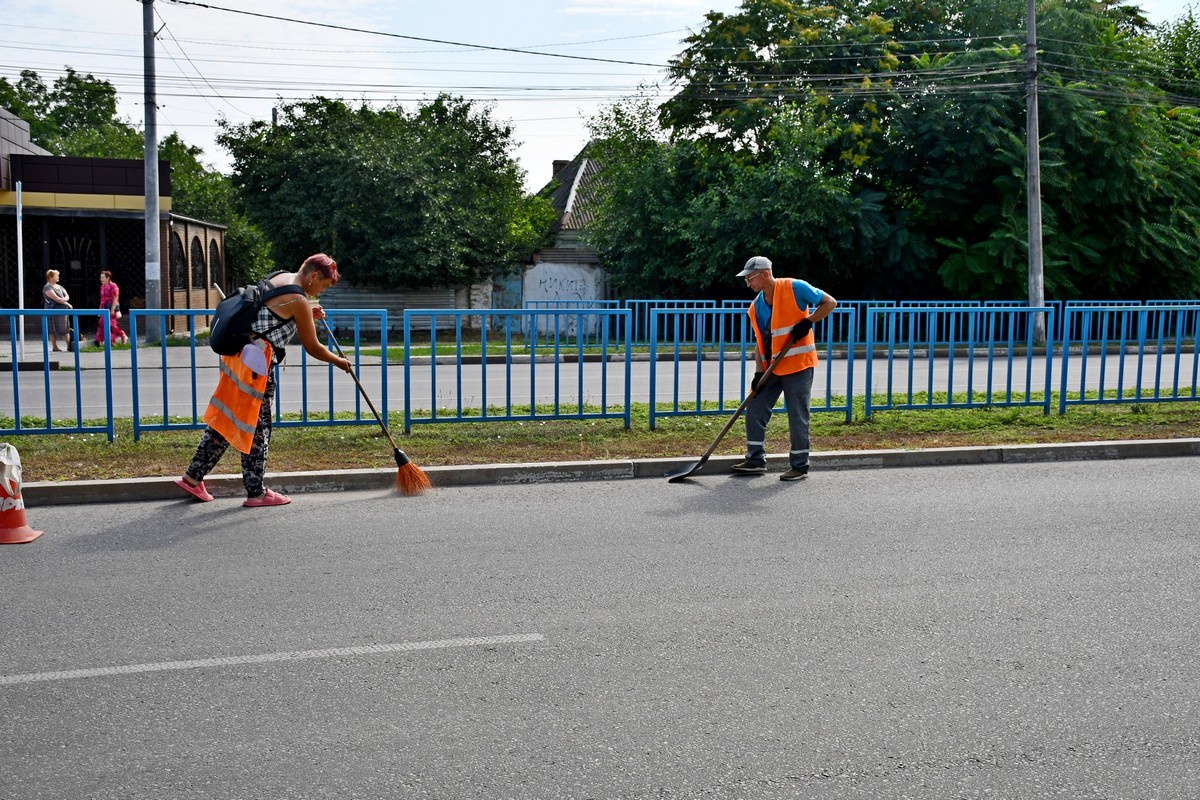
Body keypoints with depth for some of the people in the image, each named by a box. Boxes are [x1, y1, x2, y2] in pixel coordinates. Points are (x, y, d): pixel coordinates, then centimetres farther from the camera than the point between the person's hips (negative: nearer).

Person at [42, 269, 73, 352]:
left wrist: (63, 299, -13)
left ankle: (69, 346, 9)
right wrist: (68, 304, -11)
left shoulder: (59, 287, 18)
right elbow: (56, 298, -16)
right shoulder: (47, 287, -7)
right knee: (54, 329, -2)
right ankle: (54, 347, 3)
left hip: (63, 310, 7)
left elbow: (67, 296, 10)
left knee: (66, 329, 6)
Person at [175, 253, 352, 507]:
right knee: (257, 425, 0)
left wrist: (308, 316, 17)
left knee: (225, 417, 15)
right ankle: (256, 492, 9)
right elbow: (312, 348, -7)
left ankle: (193, 477, 21)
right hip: (256, 361, -9)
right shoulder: (298, 301, -13)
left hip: (239, 352, 9)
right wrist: (339, 361, 9)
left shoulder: (278, 277, 13)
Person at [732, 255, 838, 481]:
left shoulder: (795, 288, -12)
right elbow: (760, 341, 8)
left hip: (799, 364, -7)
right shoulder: (756, 306, 7)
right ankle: (755, 461, 15)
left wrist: (807, 322, -18)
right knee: (755, 408, 5)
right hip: (772, 368, 7)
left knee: (797, 415, -3)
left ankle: (800, 466, 9)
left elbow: (830, 303, -8)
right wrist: (759, 373, -1)